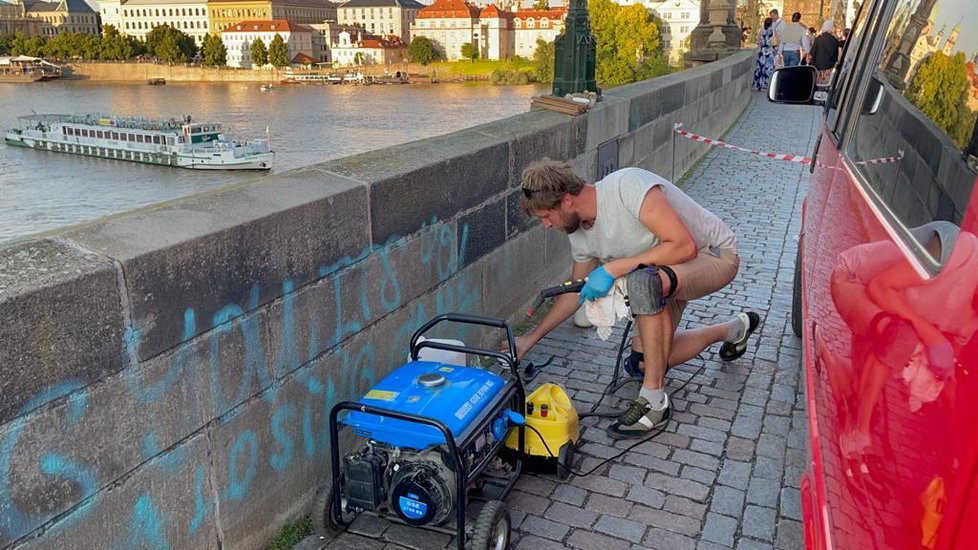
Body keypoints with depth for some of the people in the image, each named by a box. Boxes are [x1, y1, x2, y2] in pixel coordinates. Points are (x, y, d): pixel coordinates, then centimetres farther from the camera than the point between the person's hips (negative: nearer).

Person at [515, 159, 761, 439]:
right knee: (642, 360, 5)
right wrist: (530, 339, 8)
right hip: (665, 273, 9)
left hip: (715, 253, -8)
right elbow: (576, 292, 10)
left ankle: (653, 401, -24)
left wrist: (613, 268, -33)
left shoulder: (627, 185, -31)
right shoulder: (581, 235, -6)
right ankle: (733, 329, 29)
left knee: (643, 280, -38)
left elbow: (685, 246, -34)